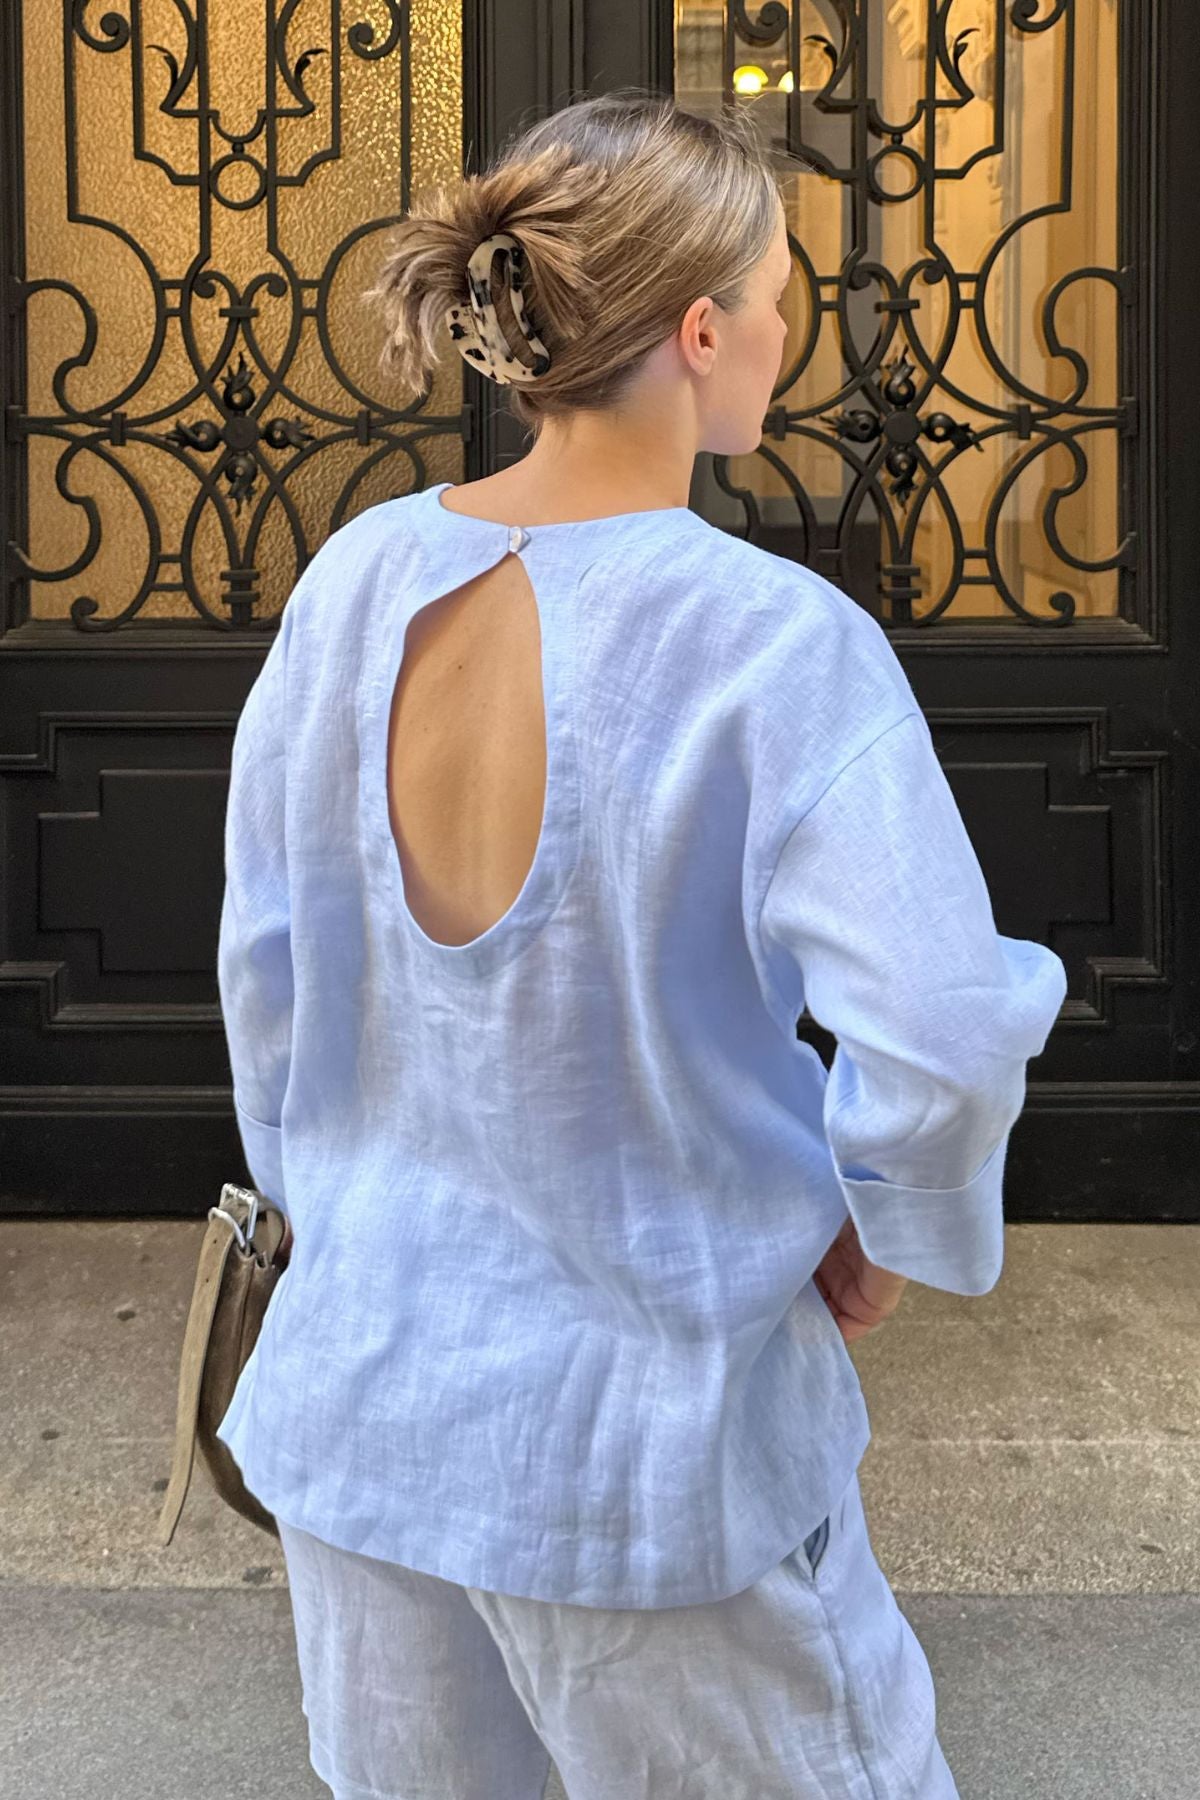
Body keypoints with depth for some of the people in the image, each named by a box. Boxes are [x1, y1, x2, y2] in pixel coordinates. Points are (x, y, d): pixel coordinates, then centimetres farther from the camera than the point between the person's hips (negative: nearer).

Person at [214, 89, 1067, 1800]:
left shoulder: (359, 574, -7)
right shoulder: (780, 644, -22)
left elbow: (263, 954, 3)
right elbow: (941, 1047, -27)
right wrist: (897, 1238, -6)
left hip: (362, 1382, 5)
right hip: (642, 1420, -5)